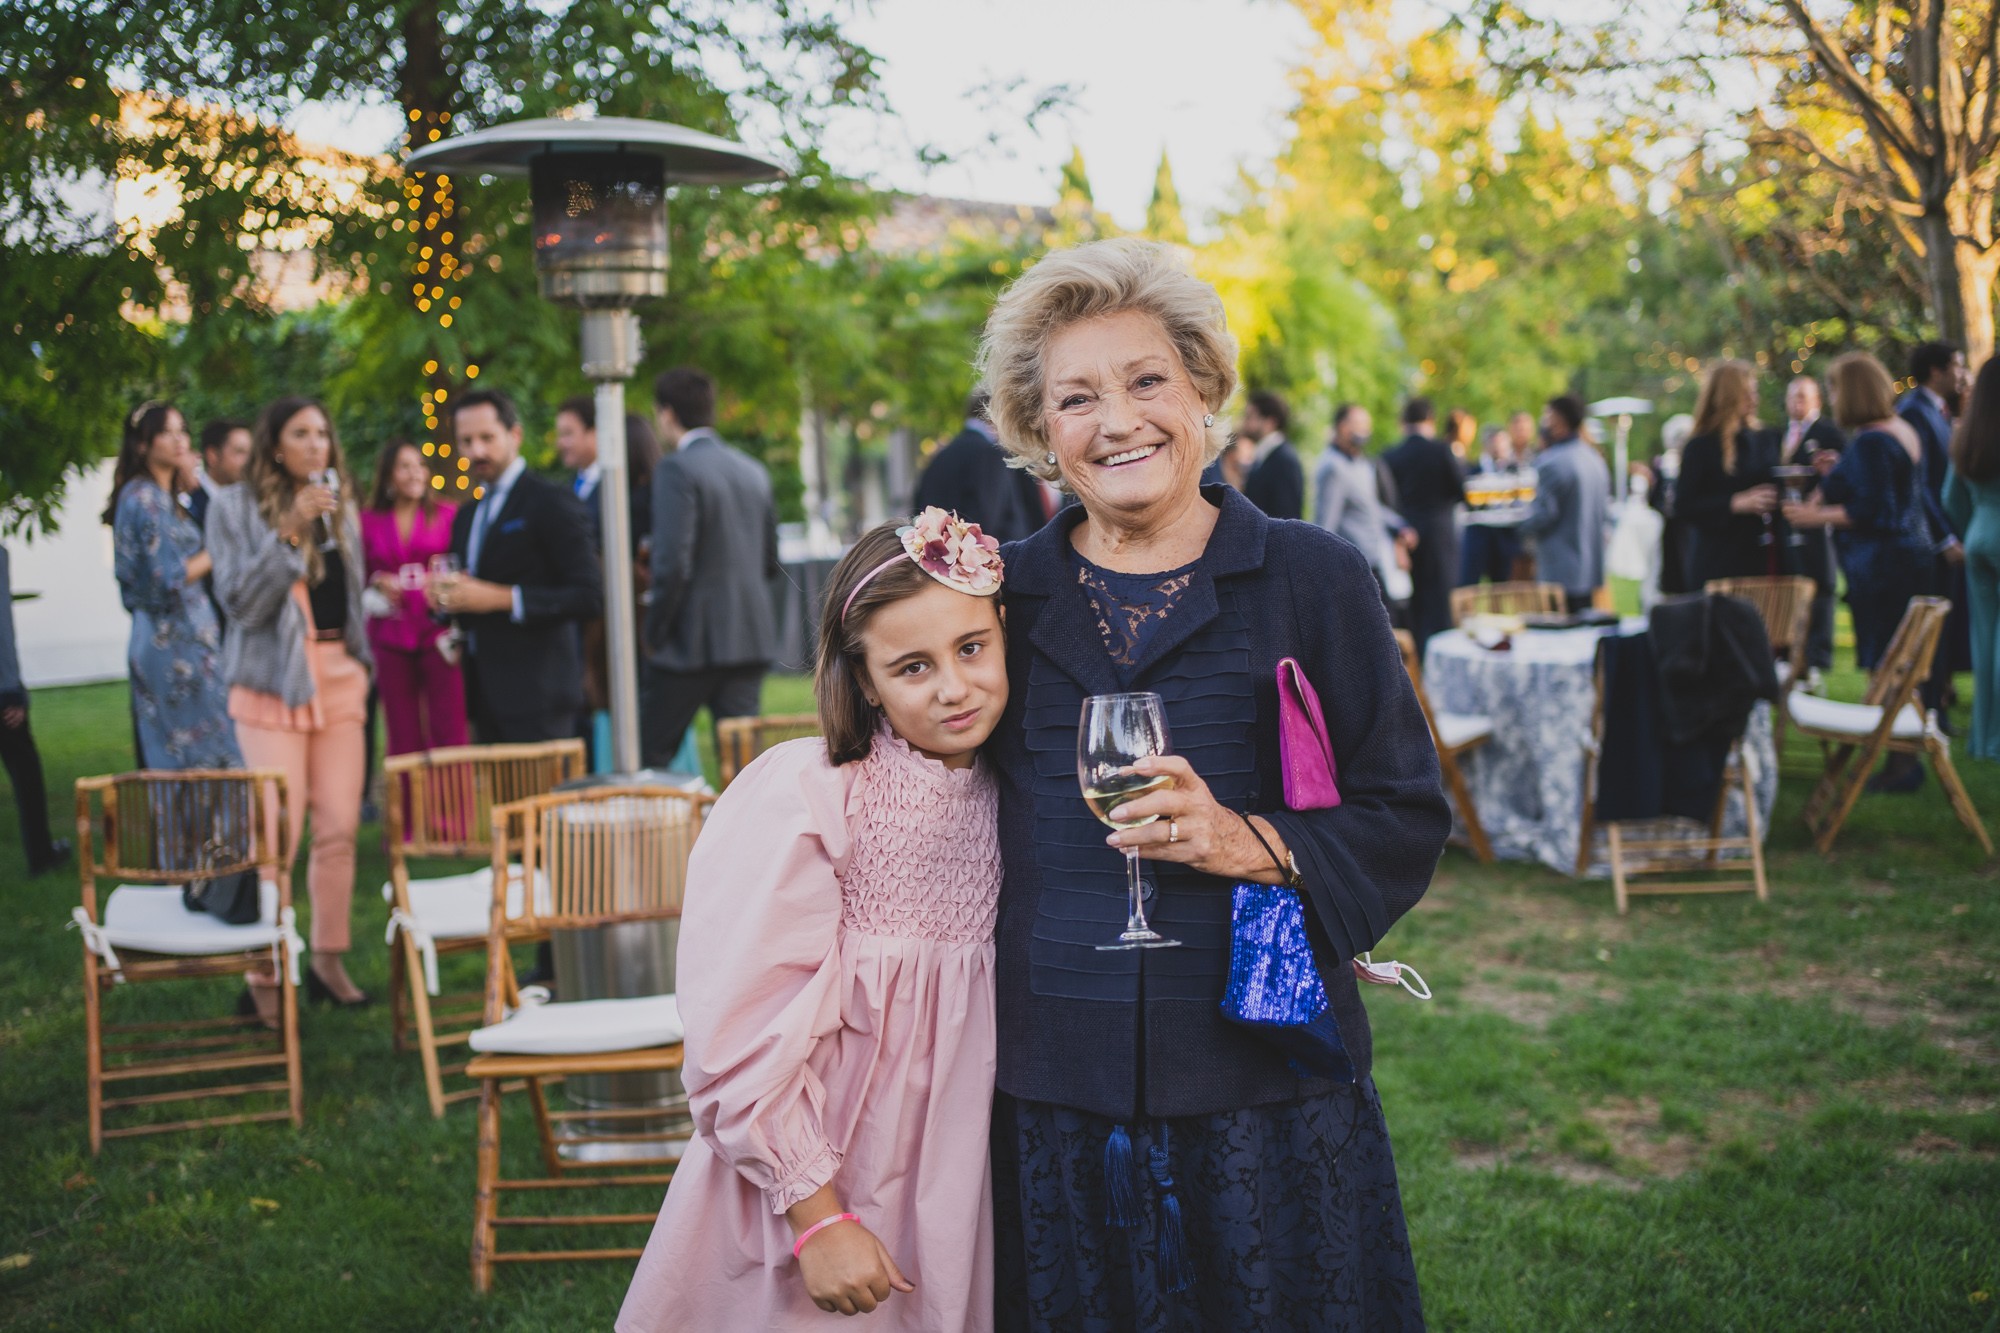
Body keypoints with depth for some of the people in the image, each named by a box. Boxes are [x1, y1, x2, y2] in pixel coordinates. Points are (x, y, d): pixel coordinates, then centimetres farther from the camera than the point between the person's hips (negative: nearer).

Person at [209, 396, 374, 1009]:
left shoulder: (340, 507, 14)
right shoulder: (236, 506, -2)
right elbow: (241, 602, -11)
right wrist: (288, 529, -18)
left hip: (340, 676, 5)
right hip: (274, 682, -5)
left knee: (339, 829, 2)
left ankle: (329, 958, 13)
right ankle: (263, 973, 0)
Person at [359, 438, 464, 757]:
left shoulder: (447, 514, 6)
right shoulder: (369, 521, 8)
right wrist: (378, 582, -4)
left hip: (438, 632, -1)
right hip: (390, 637, 1)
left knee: (448, 730, -7)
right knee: (403, 736, 3)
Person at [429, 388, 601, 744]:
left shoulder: (550, 502, -6)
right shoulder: (466, 517, 19)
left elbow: (590, 594, -14)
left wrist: (502, 598, -20)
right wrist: (443, 597, 2)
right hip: (486, 695, 7)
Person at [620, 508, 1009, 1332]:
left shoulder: (1002, 793, 0)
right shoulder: (804, 794, -19)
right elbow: (745, 1041, -18)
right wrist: (819, 1217, -18)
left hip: (943, 1192, 5)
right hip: (793, 1190, -5)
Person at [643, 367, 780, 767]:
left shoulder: (677, 469, -11)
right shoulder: (753, 471, 11)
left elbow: (673, 564, -18)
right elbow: (771, 562, 17)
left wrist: (654, 634, -8)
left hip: (693, 643, -6)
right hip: (752, 638, 6)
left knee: (651, 754, 5)